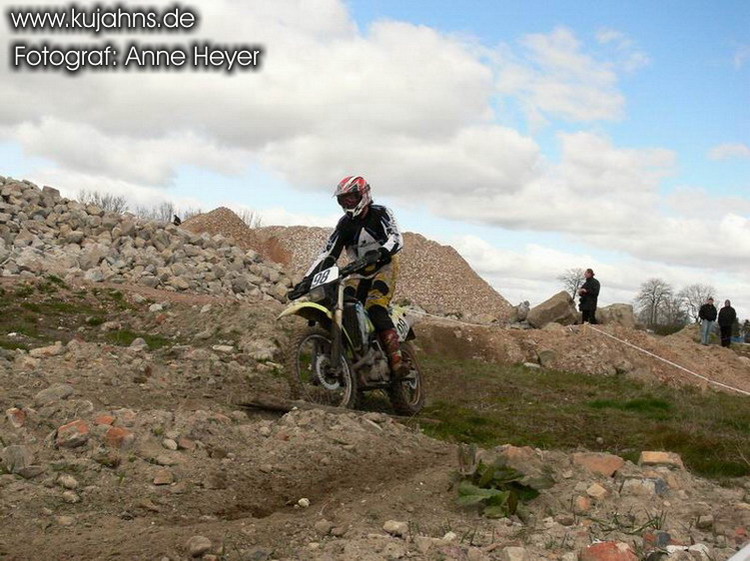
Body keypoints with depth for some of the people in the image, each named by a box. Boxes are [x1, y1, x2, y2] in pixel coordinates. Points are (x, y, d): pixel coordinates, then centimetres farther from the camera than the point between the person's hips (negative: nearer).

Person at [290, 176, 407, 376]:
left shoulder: (380, 214, -6)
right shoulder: (345, 224, 8)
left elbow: (396, 238, -21)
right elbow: (328, 254, 1)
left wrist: (381, 252, -43)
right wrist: (307, 279, -10)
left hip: (384, 266, -5)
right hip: (359, 271, 5)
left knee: (375, 309, -29)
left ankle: (396, 360, -33)